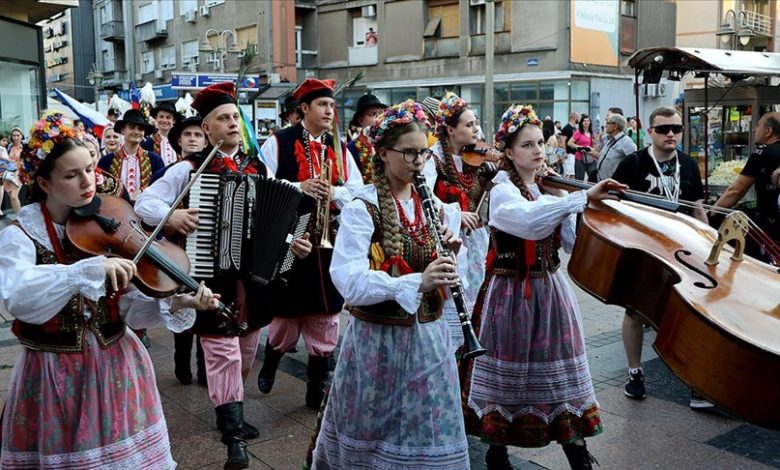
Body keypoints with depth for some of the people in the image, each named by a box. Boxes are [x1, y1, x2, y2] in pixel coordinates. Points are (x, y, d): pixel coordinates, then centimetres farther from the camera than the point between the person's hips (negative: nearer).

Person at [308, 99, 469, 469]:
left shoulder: (434, 205, 6)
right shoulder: (361, 208, -13)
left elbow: (446, 278, 12)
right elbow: (349, 282, -25)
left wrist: (450, 251, -10)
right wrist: (417, 282, -35)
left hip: (427, 336, 5)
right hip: (378, 339, -4)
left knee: (429, 432, 10)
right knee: (372, 433, 12)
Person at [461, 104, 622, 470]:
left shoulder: (549, 189, 8)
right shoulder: (502, 190, -12)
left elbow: (575, 242, 1)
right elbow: (529, 218, -35)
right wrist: (584, 197, -39)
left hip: (550, 291, 6)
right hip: (511, 293, -5)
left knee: (560, 367, 9)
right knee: (508, 369, 5)